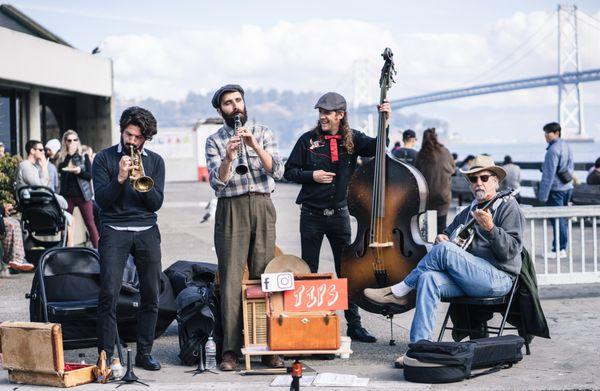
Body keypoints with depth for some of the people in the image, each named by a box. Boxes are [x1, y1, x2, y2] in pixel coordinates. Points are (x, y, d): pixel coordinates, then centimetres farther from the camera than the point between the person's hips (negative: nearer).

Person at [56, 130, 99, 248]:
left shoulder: (83, 156, 5)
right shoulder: (62, 157, 8)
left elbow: (90, 175, 0)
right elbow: (62, 170, -10)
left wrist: (79, 171, -19)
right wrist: (69, 154, -14)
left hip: (83, 194, -1)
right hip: (67, 194, 1)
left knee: (90, 223, -2)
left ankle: (96, 247, -2)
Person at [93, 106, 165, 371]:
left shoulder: (155, 161, 11)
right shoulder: (104, 158, 4)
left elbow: (156, 203, 3)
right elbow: (101, 199, -4)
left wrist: (140, 181, -14)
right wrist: (120, 178, -19)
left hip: (147, 231, 3)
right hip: (114, 230, -3)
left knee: (151, 294, 0)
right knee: (109, 294, -11)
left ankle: (144, 353, 10)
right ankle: (105, 356, -7)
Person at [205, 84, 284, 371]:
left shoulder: (263, 133, 11)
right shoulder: (214, 141, 7)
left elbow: (277, 171, -2)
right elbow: (217, 182, -5)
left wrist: (255, 145, -14)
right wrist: (228, 158, -22)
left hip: (262, 208, 1)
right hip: (231, 210, -1)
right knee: (231, 281, -5)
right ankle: (230, 350, -2)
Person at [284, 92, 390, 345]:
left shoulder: (352, 139, 1)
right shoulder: (308, 140, -2)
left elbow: (376, 148, -14)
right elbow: (289, 171, 2)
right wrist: (311, 175, -13)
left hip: (339, 213, 1)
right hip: (312, 214, -1)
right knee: (308, 272, 6)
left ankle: (354, 325, 12)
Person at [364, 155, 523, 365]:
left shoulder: (508, 206, 1)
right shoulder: (468, 212, 23)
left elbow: (511, 251, -10)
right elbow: (448, 232, 36)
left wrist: (490, 228, -25)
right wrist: (441, 237, 11)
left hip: (498, 278, -6)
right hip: (468, 279, 7)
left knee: (443, 250, -26)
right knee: (428, 279, -23)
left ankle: (400, 291, -7)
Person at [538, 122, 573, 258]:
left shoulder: (553, 150, -16)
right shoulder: (567, 147, 13)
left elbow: (549, 174, -17)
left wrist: (543, 194, -15)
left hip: (556, 189, -9)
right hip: (567, 187, 9)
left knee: (556, 219, -5)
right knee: (561, 219, 14)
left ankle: (559, 250, -4)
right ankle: (561, 247, 19)